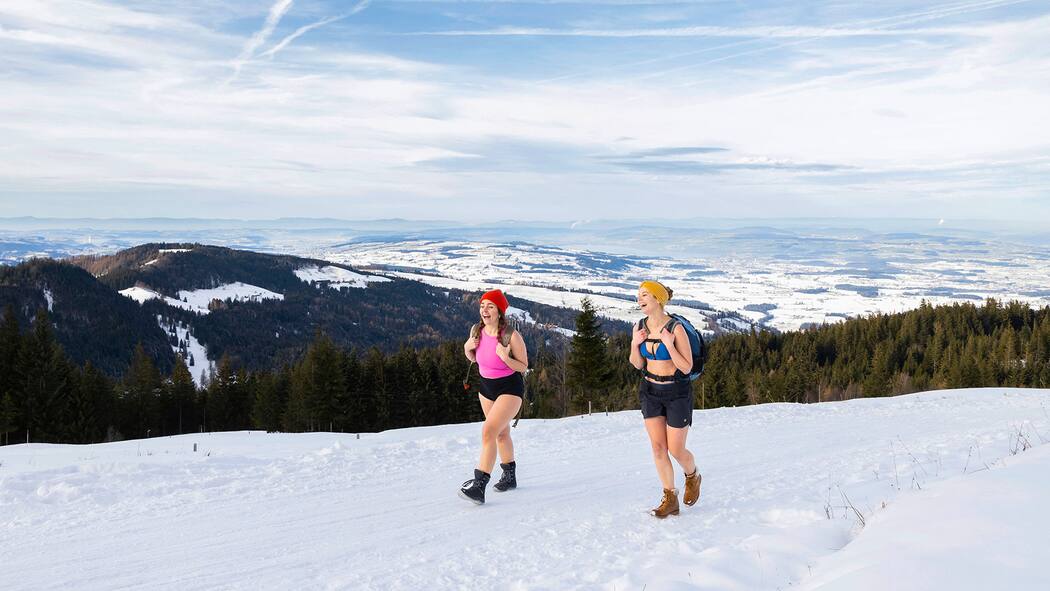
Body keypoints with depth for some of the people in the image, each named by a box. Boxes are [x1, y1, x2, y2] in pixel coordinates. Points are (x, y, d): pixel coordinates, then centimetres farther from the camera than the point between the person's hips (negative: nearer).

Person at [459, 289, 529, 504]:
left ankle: (479, 486, -23)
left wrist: (506, 358, -33)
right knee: (501, 433, 22)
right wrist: (467, 348, -13)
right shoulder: (477, 330, -8)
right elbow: (472, 358, 9)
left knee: (489, 430, -22)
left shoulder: (512, 336, -24)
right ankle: (510, 477, 40)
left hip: (510, 388, -7)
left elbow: (523, 366, -15)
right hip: (486, 387, 7)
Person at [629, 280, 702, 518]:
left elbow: (686, 368, -18)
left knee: (676, 450, 2)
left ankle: (692, 477, 35)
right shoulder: (639, 327, -4)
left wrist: (668, 344, -29)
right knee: (658, 447, 1)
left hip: (677, 393, -5)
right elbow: (637, 364, 5)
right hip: (650, 391, 5)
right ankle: (670, 500, 13)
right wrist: (634, 344, -13)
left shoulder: (676, 328, -20)